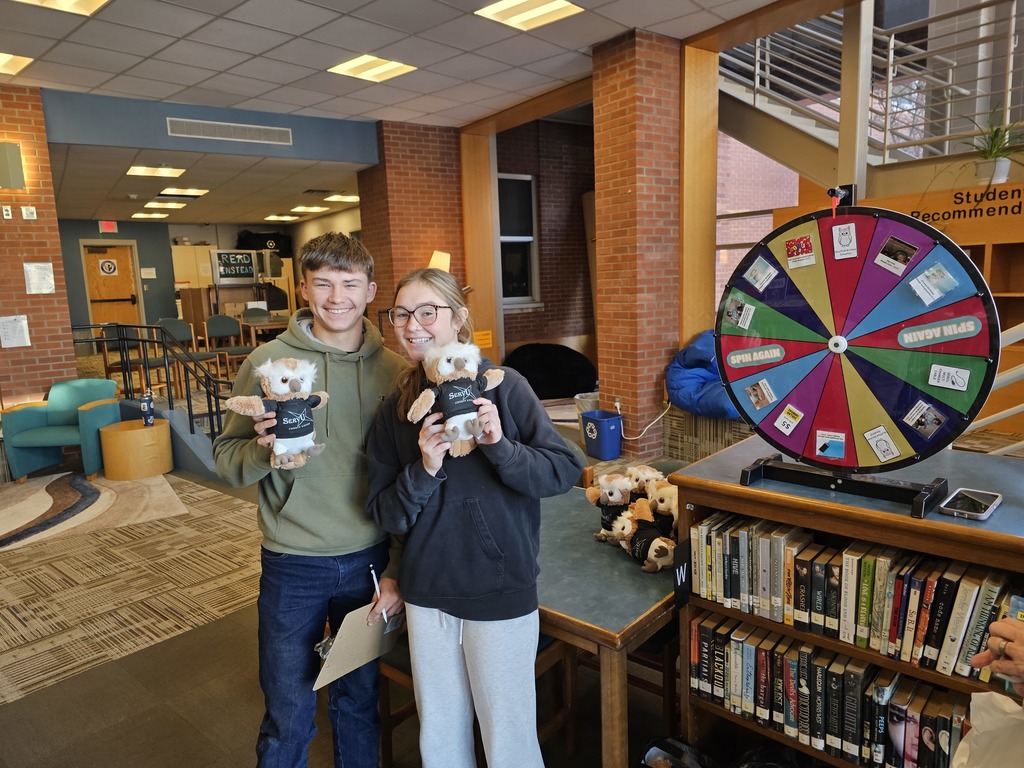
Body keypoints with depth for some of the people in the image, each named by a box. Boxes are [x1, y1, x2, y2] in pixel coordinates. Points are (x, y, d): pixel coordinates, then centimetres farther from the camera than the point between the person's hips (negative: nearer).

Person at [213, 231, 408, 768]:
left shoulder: (395, 370, -3)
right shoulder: (267, 361, -6)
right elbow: (226, 460, -2)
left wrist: (397, 571, -1)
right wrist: (263, 447, -24)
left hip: (370, 561, 2)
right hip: (293, 567, -1)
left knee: (360, 702, 19)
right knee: (289, 715, 13)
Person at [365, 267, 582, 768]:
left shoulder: (503, 387, -11)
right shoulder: (396, 410, 1)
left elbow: (564, 471, -13)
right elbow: (386, 515, -1)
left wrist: (500, 447, -28)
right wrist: (424, 470, -18)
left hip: (500, 594, -4)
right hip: (427, 595, 4)